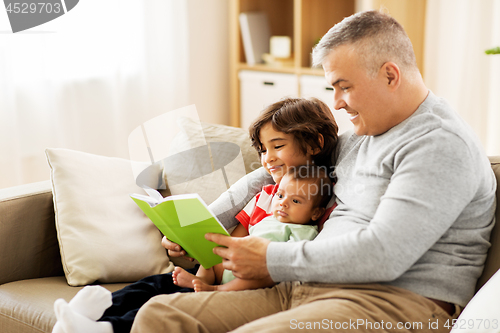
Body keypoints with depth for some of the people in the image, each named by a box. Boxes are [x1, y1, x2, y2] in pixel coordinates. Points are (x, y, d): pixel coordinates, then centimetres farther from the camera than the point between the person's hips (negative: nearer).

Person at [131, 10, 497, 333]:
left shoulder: (442, 145, -10)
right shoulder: (360, 137, 20)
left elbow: (384, 254, -21)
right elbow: (271, 176, 30)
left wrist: (273, 260, -11)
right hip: (306, 291, 9)